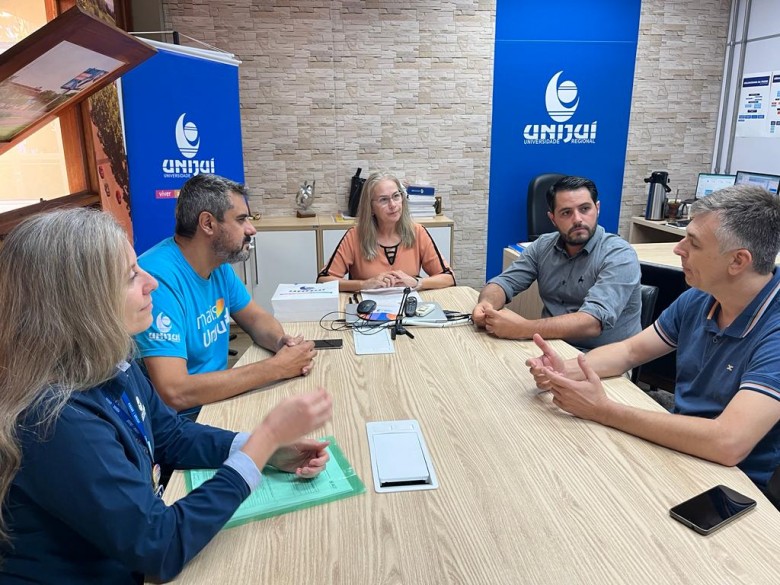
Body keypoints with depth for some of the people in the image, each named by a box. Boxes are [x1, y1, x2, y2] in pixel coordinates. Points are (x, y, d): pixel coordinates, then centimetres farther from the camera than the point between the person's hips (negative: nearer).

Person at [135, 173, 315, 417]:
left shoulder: (219, 264, 0)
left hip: (217, 397, 7)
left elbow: (256, 317, 13)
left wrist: (281, 342, -11)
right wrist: (276, 367, -25)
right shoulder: (160, 278, -25)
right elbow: (175, 392, -32)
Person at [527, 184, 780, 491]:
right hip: (677, 443, 6)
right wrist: (566, 371, -13)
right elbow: (630, 351, 7)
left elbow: (728, 443, -36)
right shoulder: (698, 299, -3)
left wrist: (604, 410, -29)